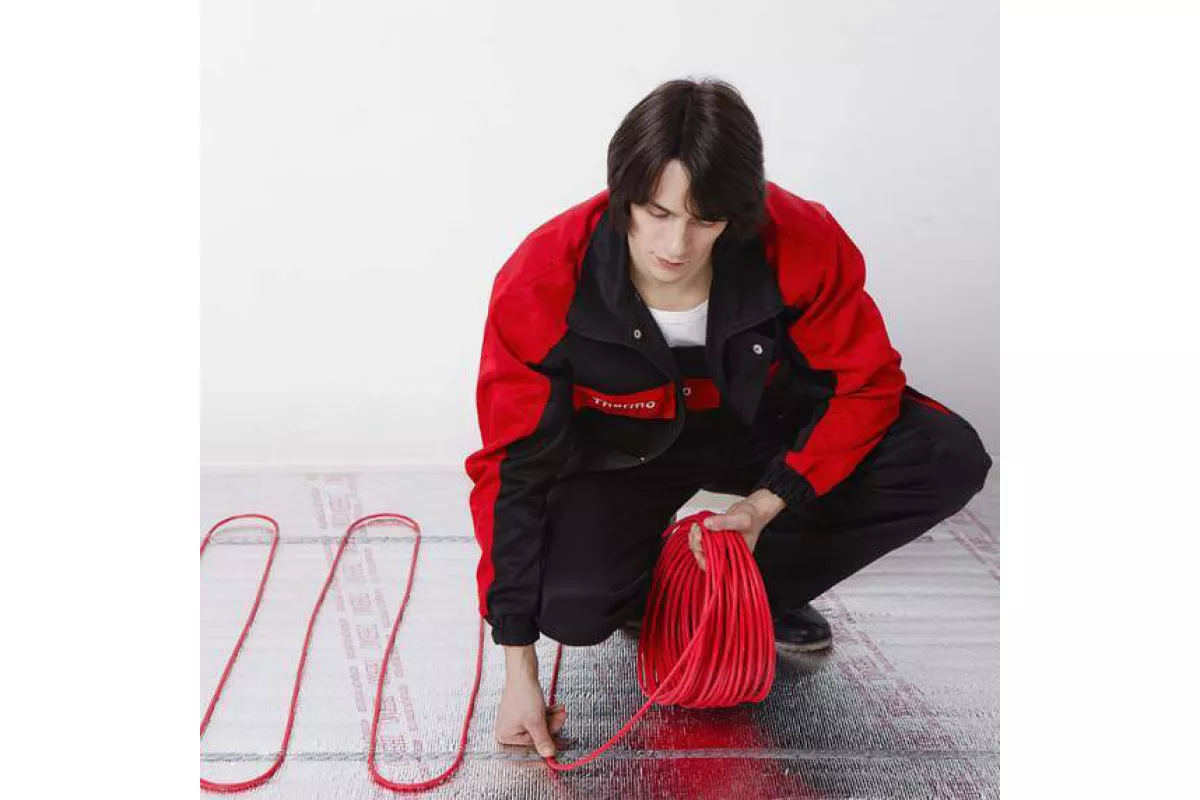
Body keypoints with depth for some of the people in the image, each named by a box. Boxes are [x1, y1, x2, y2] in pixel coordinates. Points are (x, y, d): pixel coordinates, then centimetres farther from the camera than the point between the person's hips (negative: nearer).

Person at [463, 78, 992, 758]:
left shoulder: (803, 246, -27)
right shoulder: (541, 284, -29)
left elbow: (867, 380, -12)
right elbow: (511, 467, -23)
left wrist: (768, 503, -26)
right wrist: (519, 670, -24)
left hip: (762, 427, 2)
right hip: (626, 450, -2)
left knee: (949, 460, -20)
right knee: (573, 606, -31)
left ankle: (759, 590, -1)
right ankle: (652, 587, 8)